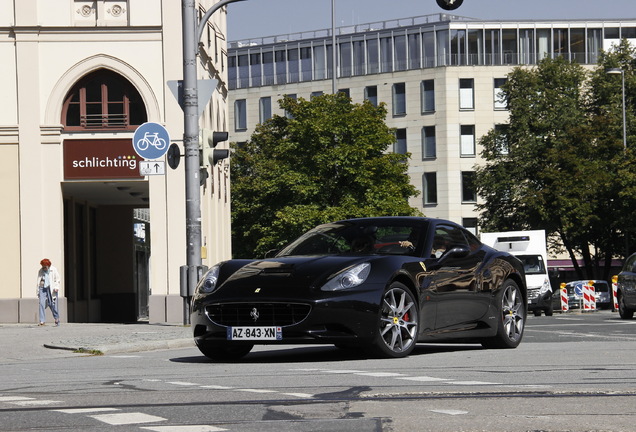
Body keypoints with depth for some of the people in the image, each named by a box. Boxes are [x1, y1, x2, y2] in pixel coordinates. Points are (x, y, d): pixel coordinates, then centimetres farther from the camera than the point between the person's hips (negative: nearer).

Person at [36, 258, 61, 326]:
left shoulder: (53, 270, 2)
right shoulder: (40, 271, 12)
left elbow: (58, 280, 2)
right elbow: (38, 282, 18)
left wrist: (56, 287, -13)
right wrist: (38, 292, 15)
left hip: (51, 289, -3)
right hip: (43, 289, 3)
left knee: (53, 304, -2)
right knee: (42, 304, -10)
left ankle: (57, 318, 20)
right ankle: (42, 321, -12)